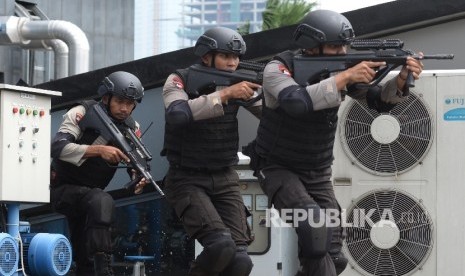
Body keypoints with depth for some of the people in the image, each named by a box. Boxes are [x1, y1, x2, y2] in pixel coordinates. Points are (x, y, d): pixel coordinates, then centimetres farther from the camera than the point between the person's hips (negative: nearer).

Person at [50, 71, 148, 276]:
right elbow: (57, 148, -30)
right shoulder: (82, 114, -18)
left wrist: (140, 176, -27)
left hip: (89, 194, 7)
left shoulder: (131, 128, 0)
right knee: (102, 202, -35)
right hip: (63, 188, -7)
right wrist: (99, 150, -42)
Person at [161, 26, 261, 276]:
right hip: (187, 180, -4)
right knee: (221, 246, -26)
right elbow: (177, 115, -32)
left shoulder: (238, 82, 2)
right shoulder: (180, 81, -11)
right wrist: (225, 93, -35)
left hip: (225, 180, 4)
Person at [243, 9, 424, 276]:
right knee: (315, 228, -30)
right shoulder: (278, 69, -20)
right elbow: (297, 102, -40)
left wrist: (401, 80, -27)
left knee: (333, 254, 0)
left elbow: (379, 99, -6)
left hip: (318, 173, 5)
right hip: (278, 168, -5)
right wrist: (345, 77, -41)